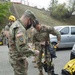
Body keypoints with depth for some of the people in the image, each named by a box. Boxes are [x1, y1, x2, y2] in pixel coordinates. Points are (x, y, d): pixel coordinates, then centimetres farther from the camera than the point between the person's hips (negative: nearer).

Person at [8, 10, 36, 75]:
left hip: (15, 57, 10)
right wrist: (33, 52, -18)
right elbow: (22, 49, -32)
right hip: (19, 59, -10)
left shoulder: (15, 24, 8)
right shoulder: (20, 29, -26)